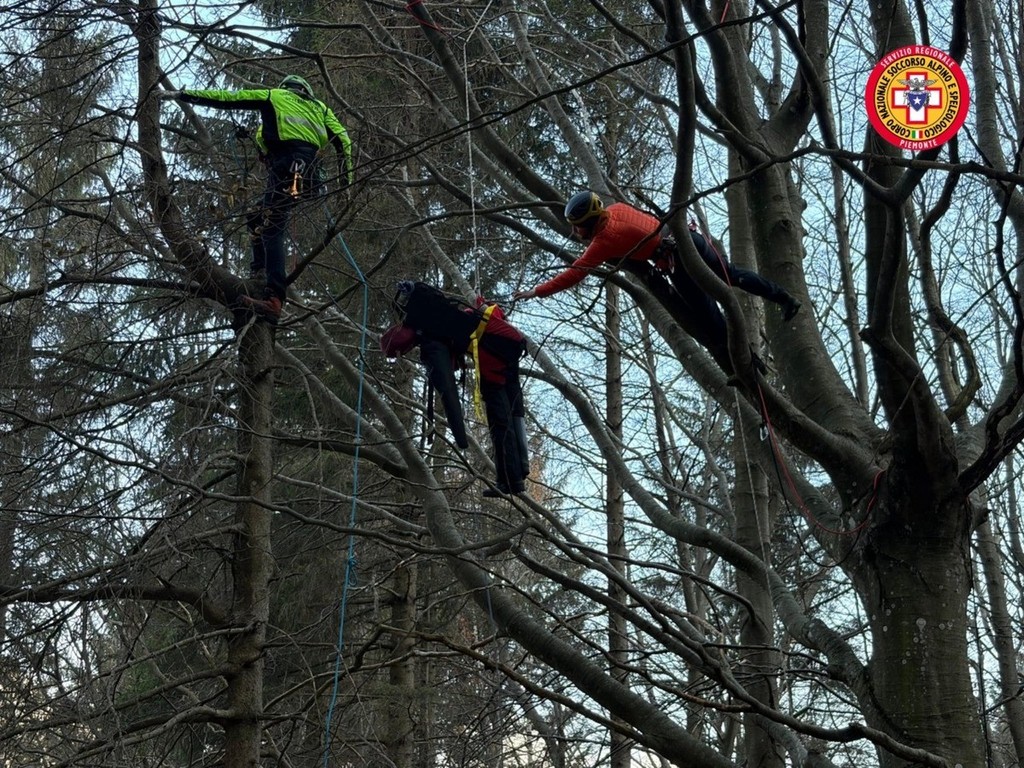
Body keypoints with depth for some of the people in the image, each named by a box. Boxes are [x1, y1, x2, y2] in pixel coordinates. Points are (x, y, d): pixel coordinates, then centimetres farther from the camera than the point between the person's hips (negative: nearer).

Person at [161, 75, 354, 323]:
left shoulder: (272, 96, 17)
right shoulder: (319, 107, 29)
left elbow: (226, 99, 14)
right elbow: (342, 138, 17)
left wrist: (182, 95, 19)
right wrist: (346, 174, 23)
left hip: (285, 166, -6)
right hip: (308, 172, 6)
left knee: (271, 231, -16)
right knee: (258, 220, 21)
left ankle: (274, 299, -31)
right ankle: (261, 275, 9)